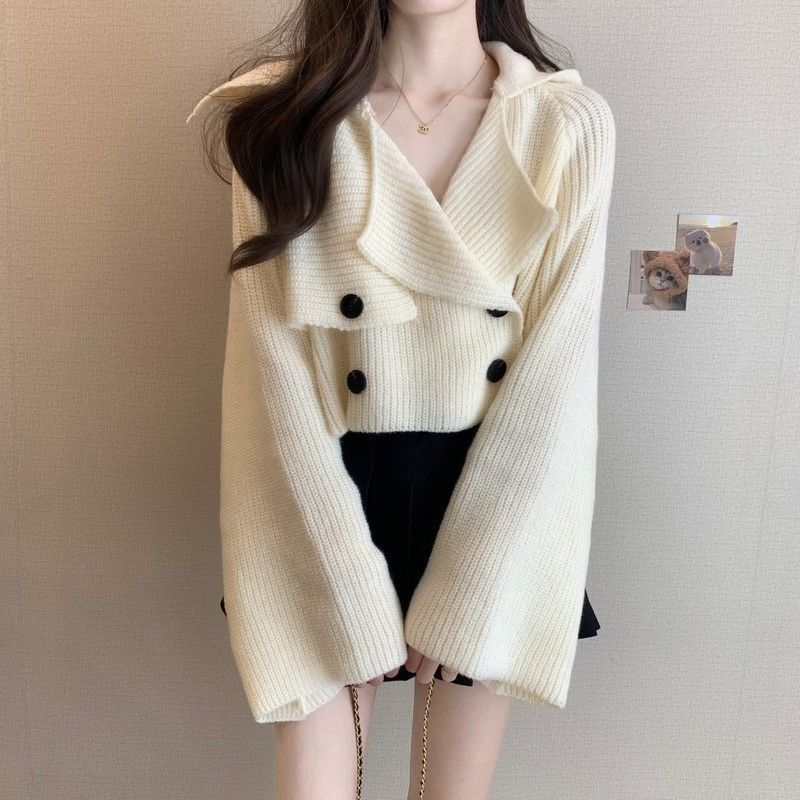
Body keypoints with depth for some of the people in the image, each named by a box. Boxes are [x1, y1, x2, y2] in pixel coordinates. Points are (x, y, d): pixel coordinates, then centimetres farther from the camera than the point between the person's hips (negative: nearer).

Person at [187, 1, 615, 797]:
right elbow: (276, 371, -9)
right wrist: (354, 600, -10)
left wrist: (464, 600, -9)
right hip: (331, 500, 0)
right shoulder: (284, 117, -6)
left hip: (495, 501, 1)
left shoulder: (570, 123, -5)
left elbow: (556, 372, -8)